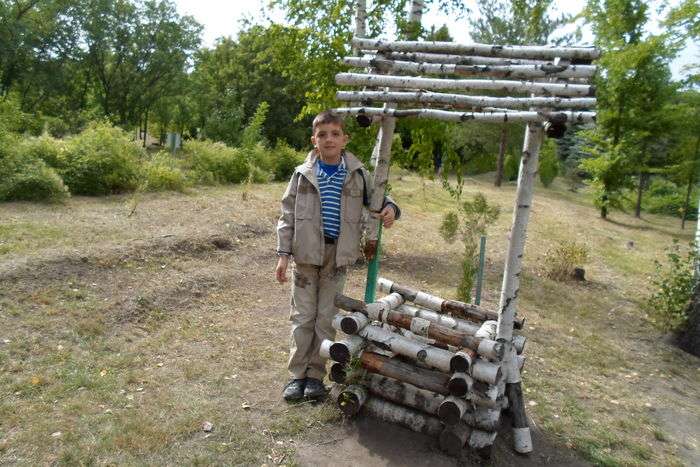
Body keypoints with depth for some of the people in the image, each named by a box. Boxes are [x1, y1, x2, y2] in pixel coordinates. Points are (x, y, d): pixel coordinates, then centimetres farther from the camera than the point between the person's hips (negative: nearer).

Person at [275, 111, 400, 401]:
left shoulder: (356, 173, -1)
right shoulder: (304, 174, -3)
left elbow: (377, 197, 11)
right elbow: (288, 215, 0)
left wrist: (389, 209, -13)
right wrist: (284, 254, -5)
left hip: (338, 255, 1)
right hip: (306, 254, 0)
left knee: (326, 317, 9)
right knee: (302, 316, 7)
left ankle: (316, 374, 23)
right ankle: (297, 374, 20)